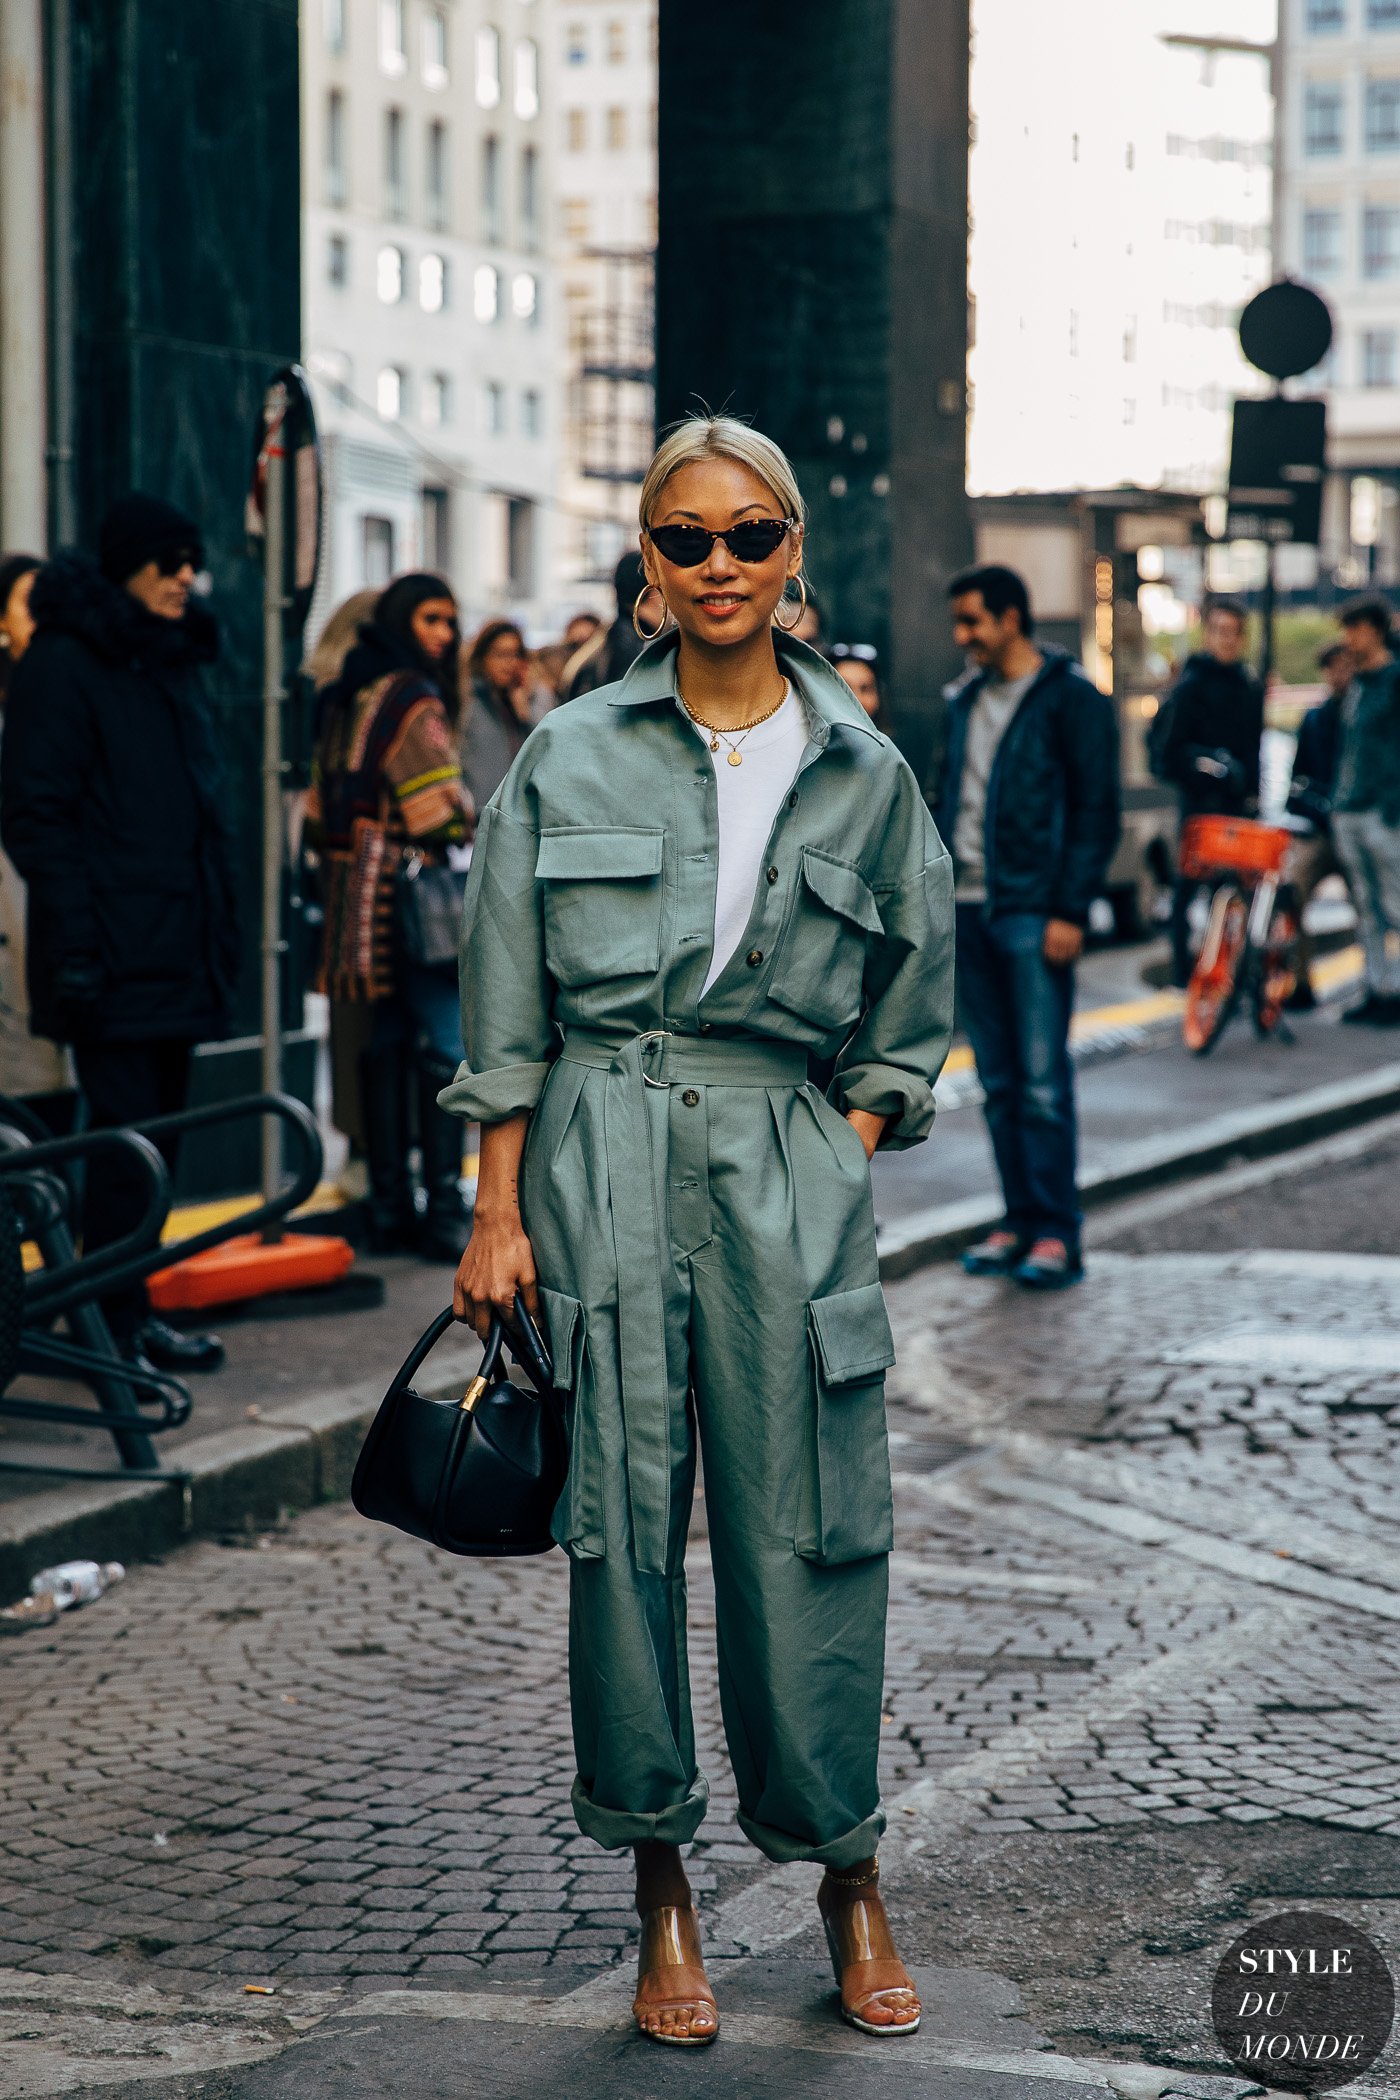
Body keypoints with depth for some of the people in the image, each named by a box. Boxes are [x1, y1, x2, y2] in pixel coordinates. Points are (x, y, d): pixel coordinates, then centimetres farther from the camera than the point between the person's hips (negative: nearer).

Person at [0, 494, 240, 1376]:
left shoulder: (177, 661, 18)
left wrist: (222, 930, 19)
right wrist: (75, 941, -18)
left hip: (181, 951, 8)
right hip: (117, 958, -8)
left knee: (156, 1132, 11)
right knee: (125, 1133, -8)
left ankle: (133, 1311, 18)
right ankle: (115, 1323, -1)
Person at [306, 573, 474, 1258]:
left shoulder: (346, 698, 14)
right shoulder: (411, 699, -11)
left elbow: (321, 807, 17)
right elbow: (443, 810, -14)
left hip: (355, 887, 9)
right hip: (409, 889, -9)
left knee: (388, 1044, 11)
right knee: (445, 1044, -6)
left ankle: (389, 1209, 13)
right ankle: (444, 1212, -8)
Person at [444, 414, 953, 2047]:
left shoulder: (865, 774, 7)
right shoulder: (571, 756, 4)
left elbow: (904, 1026, 13)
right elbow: (507, 1014, 4)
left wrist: (839, 1171, 1)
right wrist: (500, 1213, -2)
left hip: (786, 1163, 1)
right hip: (599, 1159, 0)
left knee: (809, 1528, 0)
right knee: (622, 1527, 1)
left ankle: (847, 1881, 15)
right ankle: (662, 1896, 13)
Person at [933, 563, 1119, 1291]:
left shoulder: (1071, 699, -4)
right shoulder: (966, 702, 16)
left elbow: (1097, 814, -7)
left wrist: (1070, 910, -14)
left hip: (1035, 915, -7)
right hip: (968, 910, 7)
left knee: (1042, 1082, -7)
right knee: (998, 1084, 8)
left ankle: (1056, 1233, -3)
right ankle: (1019, 1222, 14)